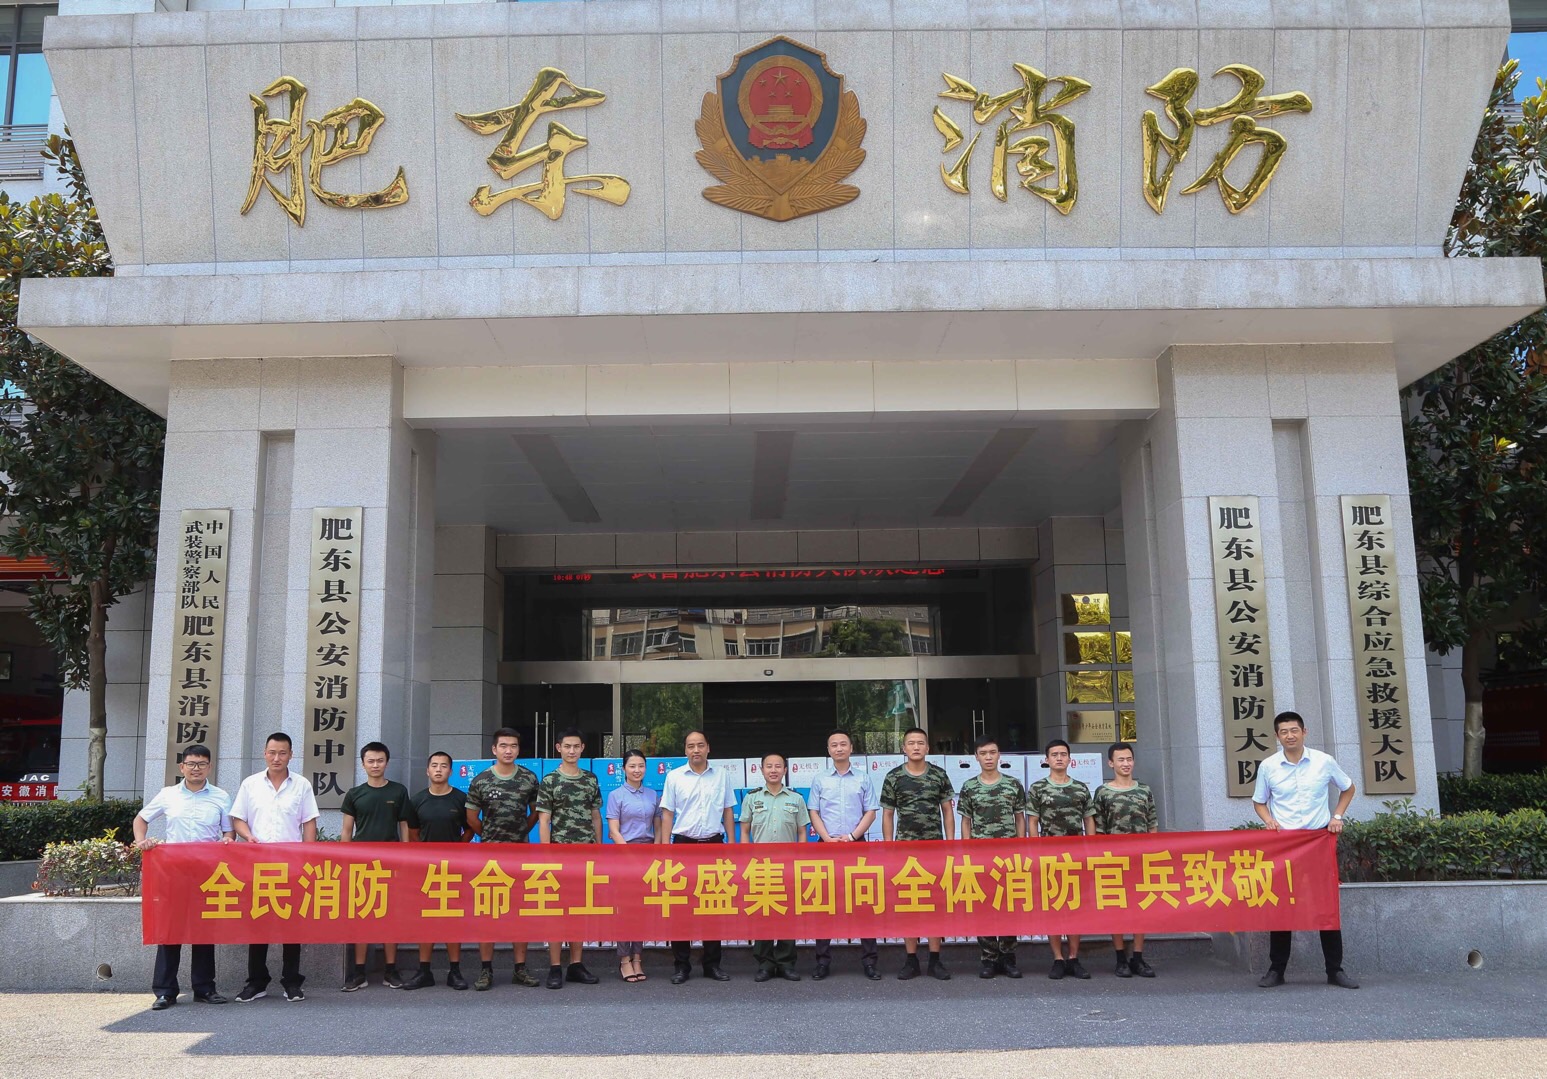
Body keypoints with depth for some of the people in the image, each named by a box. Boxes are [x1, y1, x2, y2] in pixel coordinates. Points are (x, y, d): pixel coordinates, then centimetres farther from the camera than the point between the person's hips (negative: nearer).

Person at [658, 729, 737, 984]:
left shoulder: (721, 776, 6)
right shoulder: (674, 777, 2)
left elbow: (728, 811, 11)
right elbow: (667, 814, 2)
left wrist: (732, 843, 5)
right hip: (684, 843, -1)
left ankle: (712, 964, 14)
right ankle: (681, 965, 8)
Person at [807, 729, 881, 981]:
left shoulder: (863, 779, 7)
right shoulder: (820, 780, 8)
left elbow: (871, 812, 3)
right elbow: (814, 813, 6)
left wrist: (852, 836, -9)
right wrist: (828, 838, -9)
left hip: (856, 844, -1)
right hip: (827, 845, 1)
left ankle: (868, 960, 4)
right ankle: (823, 960, 7)